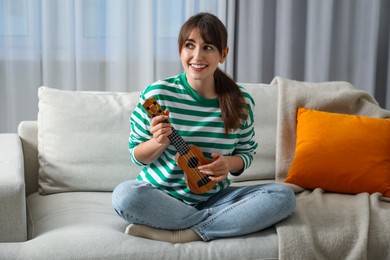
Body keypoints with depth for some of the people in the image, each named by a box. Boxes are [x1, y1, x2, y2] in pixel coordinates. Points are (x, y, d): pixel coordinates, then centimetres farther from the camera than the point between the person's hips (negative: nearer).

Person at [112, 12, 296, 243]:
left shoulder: (241, 102, -4)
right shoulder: (157, 94, -10)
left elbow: (246, 154, 8)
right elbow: (137, 155, -1)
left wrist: (228, 163, -15)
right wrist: (160, 142, -24)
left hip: (212, 196, 3)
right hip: (161, 196, -2)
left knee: (284, 196, -19)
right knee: (125, 195, -35)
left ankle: (177, 234, -23)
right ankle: (224, 224, -21)